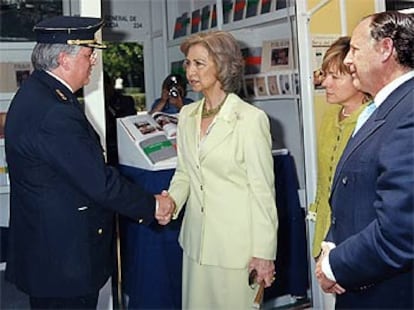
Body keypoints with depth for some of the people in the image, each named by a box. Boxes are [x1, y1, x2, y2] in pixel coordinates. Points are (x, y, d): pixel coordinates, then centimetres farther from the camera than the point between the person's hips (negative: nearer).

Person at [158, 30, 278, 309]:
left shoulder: (251, 119, -11)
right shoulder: (187, 115, 8)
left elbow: (263, 191, -10)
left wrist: (264, 253, -10)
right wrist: (171, 202, -4)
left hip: (236, 244, -6)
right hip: (197, 241, 6)